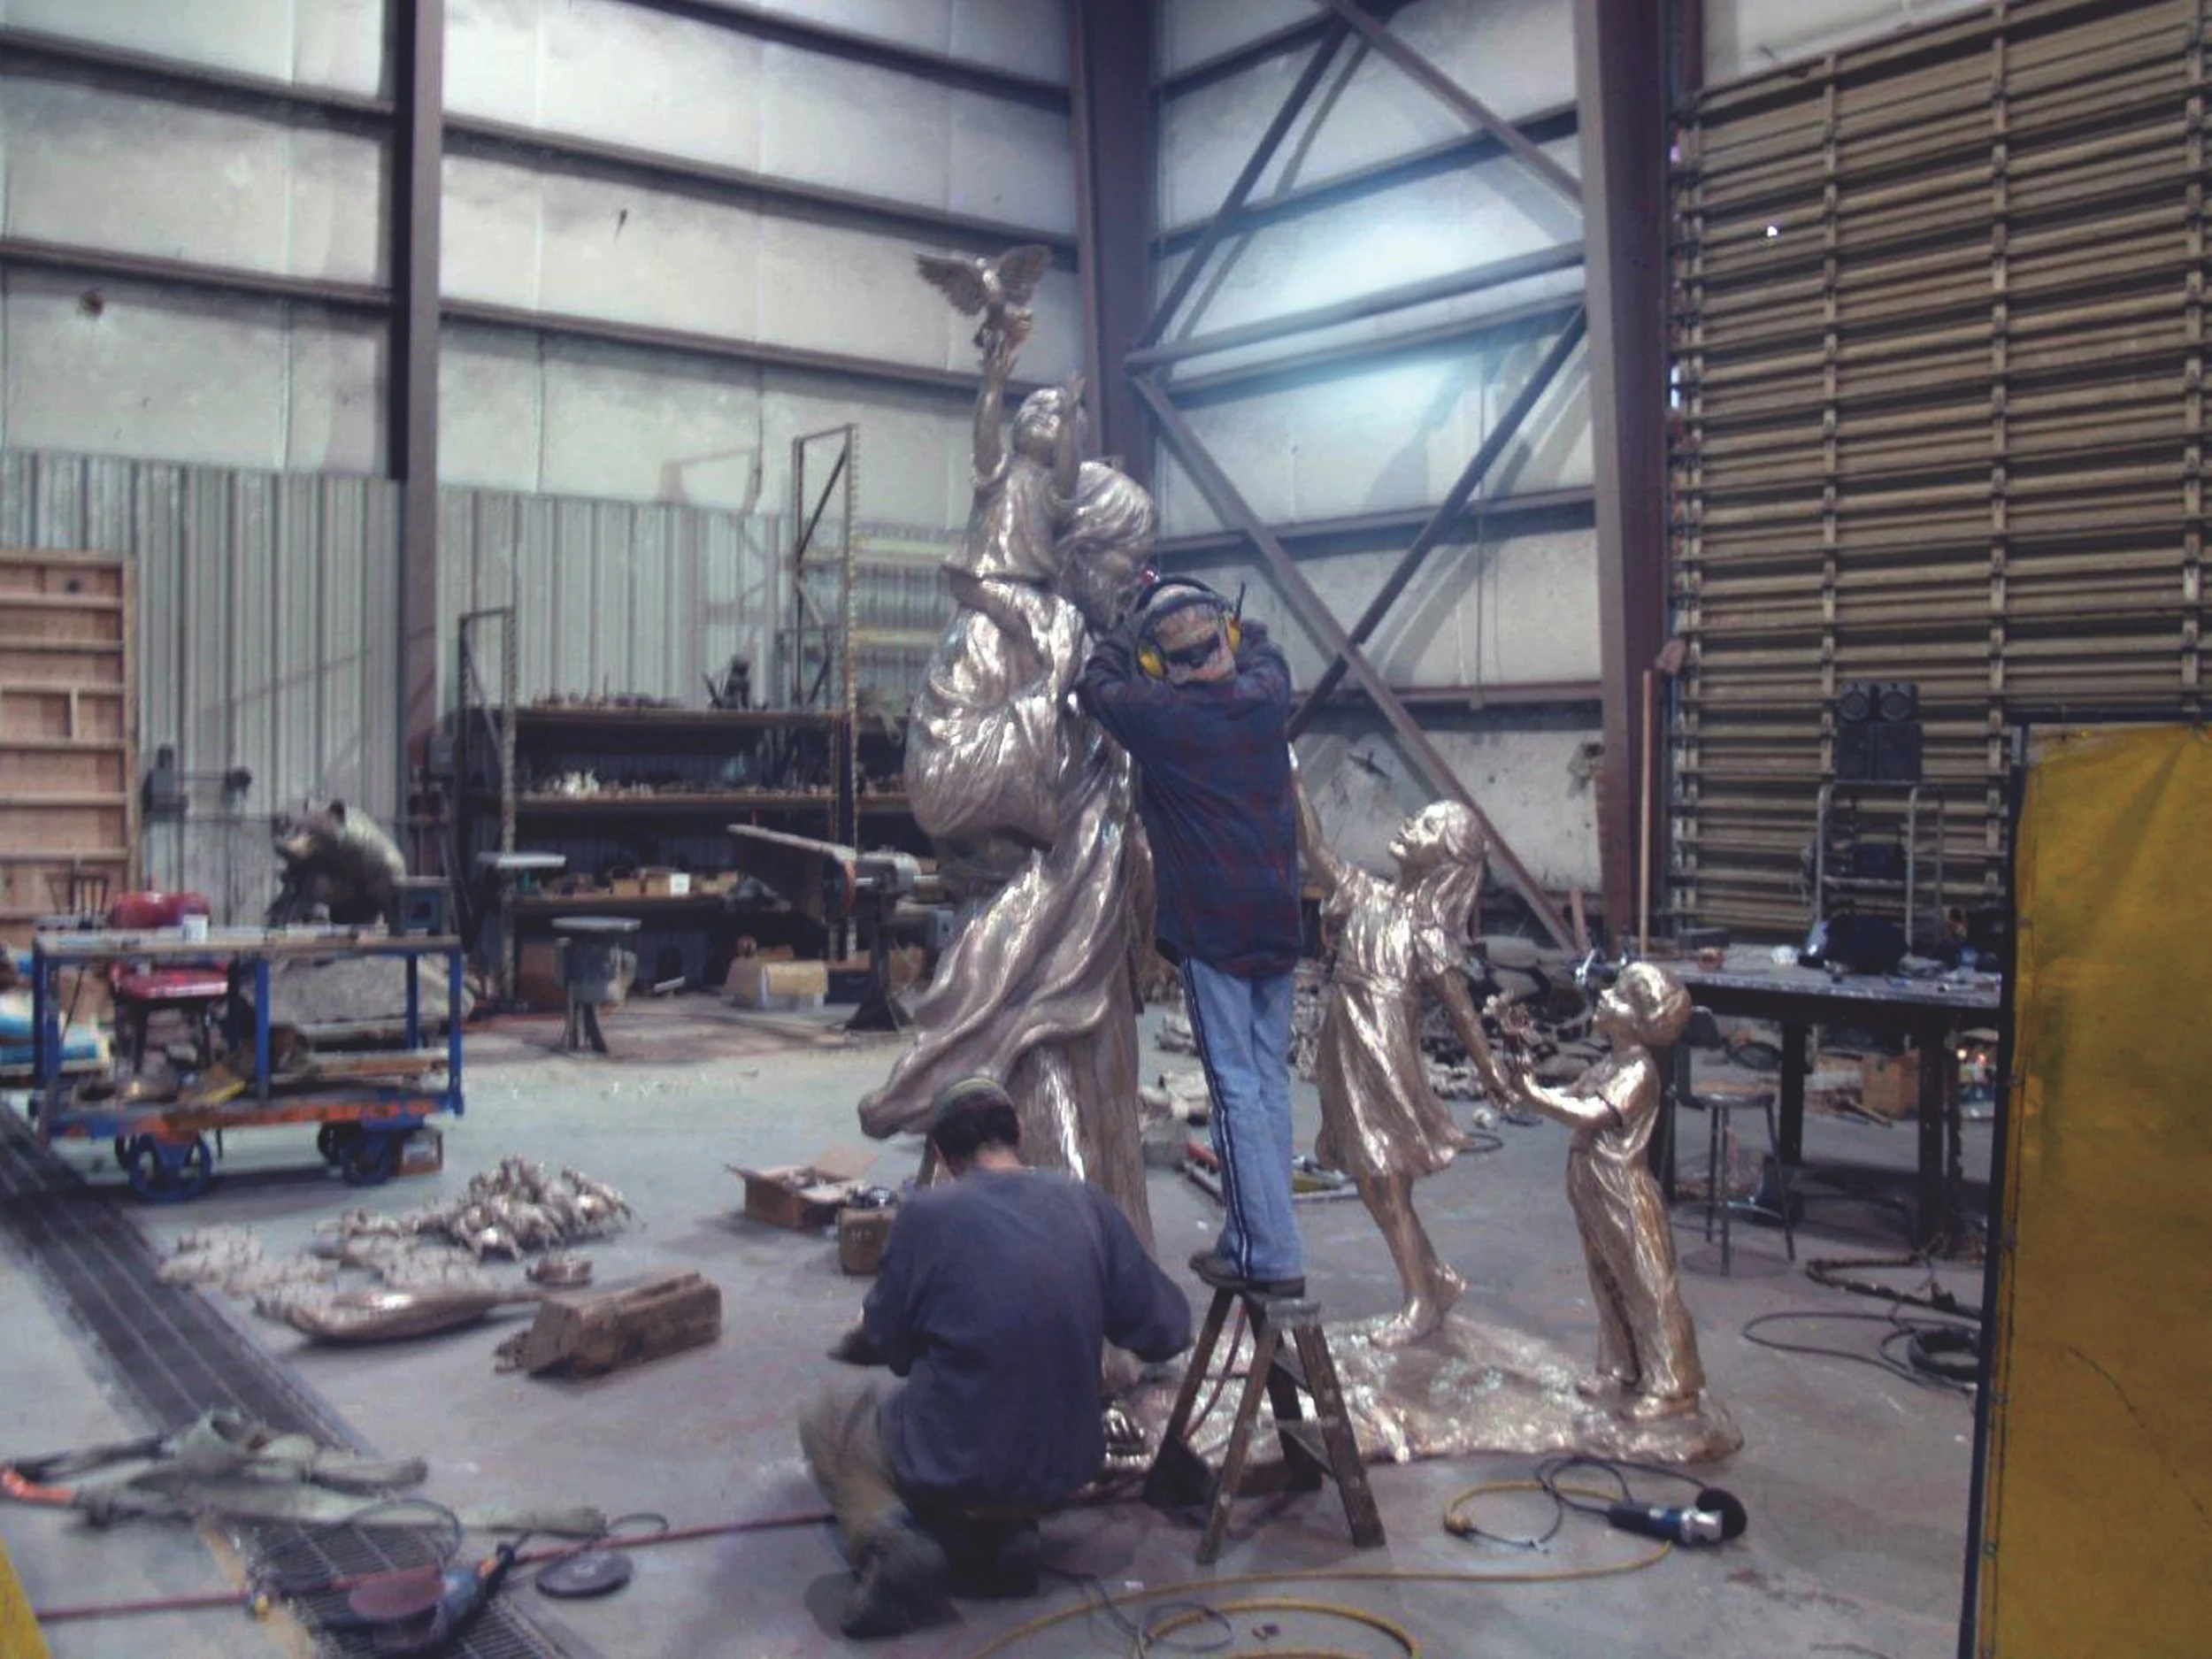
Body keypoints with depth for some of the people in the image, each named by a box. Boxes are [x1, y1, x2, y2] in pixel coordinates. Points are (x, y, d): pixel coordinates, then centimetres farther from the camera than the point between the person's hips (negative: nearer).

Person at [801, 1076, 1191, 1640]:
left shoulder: (926, 1214, -16)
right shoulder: (1088, 1205, -7)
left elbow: (890, 1346, -3)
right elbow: (1167, 1333, -2)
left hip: (953, 1469, -4)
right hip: (1062, 1473, 4)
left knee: (825, 1421, 24)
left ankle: (894, 1538, -3)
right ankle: (1007, 1533, 10)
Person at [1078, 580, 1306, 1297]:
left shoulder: (1159, 717, -14)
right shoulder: (1266, 694, -1)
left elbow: (1095, 683, 7)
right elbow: (1262, 644, 23)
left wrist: (1132, 624, 19)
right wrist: (1200, 606, 29)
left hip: (1209, 925, -5)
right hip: (1277, 921, 5)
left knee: (1237, 1087, -3)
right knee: (1271, 1077, 12)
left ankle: (1270, 1256, -2)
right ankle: (1255, 1232, 20)